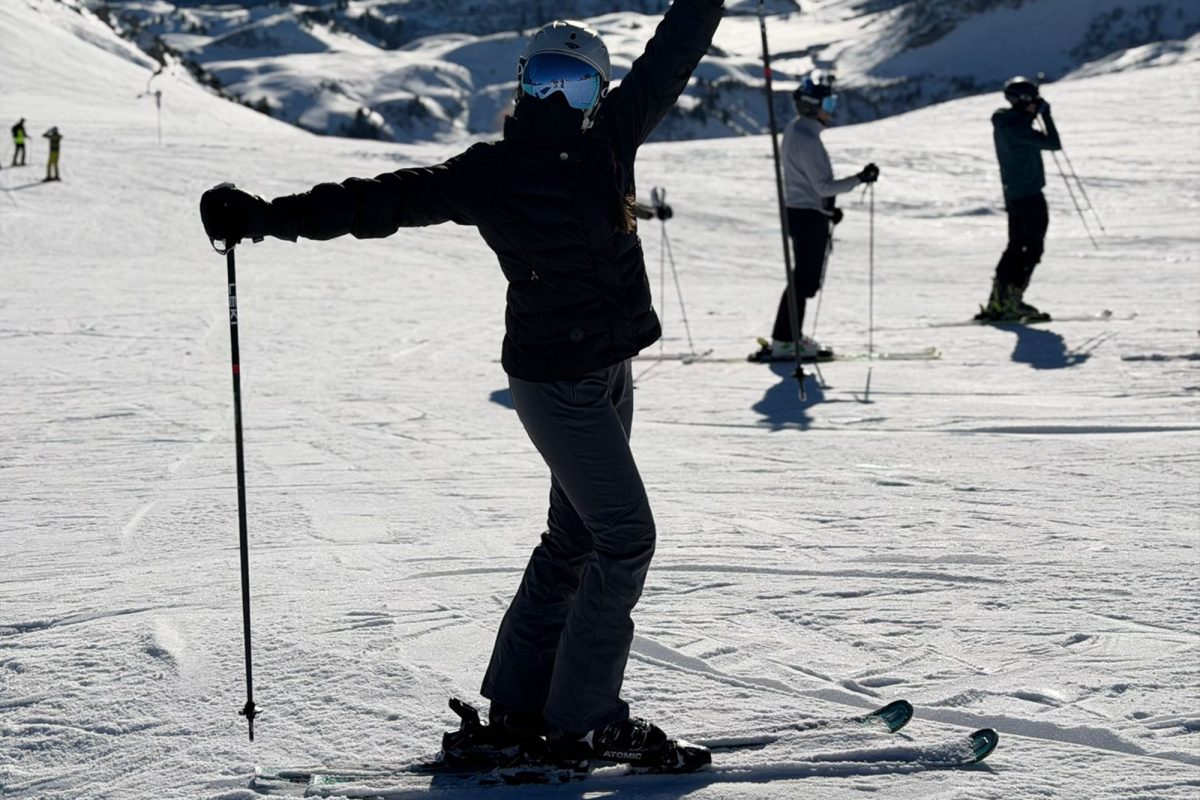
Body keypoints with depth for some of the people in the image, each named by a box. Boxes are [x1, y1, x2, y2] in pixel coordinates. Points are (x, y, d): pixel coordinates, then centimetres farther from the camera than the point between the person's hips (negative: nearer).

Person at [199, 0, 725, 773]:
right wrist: (261, 216, -17)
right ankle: (583, 722, 1)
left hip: (608, 372, 7)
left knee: (574, 538, 12)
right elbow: (377, 203, -12)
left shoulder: (609, 141, 3)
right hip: (556, 380, -7)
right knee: (624, 537, -8)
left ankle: (516, 710, 20)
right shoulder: (484, 173, -10)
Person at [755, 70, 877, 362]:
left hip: (799, 211, 10)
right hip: (809, 217, -10)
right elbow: (823, 185, -23)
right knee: (804, 280, -6)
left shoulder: (794, 130, 12)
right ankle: (782, 342, -4)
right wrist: (859, 179, -25)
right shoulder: (806, 138, -20)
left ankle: (790, 336, 23)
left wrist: (827, 206, 23)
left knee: (805, 278, 16)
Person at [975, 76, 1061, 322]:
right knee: (1033, 249, -1)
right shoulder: (1017, 127, -20)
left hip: (1012, 194, 10)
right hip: (1029, 195, -9)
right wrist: (1045, 114, -11)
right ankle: (1011, 302, -4)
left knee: (1016, 247, 15)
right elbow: (1053, 144, -20)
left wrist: (1037, 112, 24)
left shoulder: (1004, 124, 8)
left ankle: (997, 303, 14)